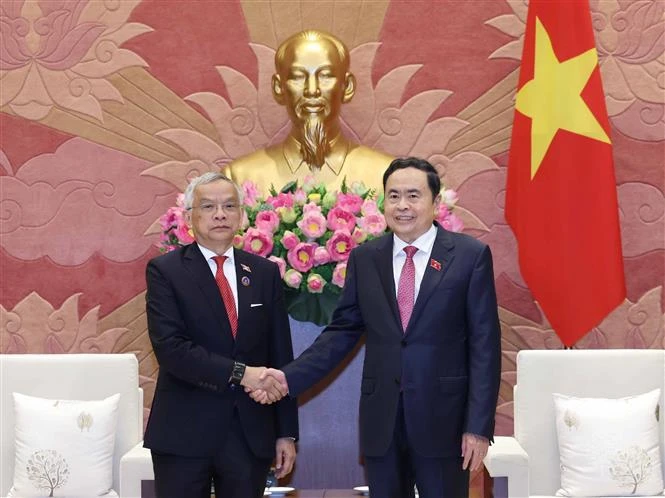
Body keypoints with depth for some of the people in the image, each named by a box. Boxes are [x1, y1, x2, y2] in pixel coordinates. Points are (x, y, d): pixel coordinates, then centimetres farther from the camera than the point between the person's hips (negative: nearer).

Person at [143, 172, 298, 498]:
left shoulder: (265, 272, 8)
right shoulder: (165, 271, -2)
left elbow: (281, 355, 8)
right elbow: (170, 348, -14)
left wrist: (286, 432, 5)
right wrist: (239, 373, -19)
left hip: (252, 431, 3)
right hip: (185, 432, -3)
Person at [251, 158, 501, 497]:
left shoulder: (471, 255, -3)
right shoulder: (364, 259, 6)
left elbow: (484, 345, -5)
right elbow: (342, 332, 7)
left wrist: (479, 426, -9)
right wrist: (289, 377, -7)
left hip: (443, 418, -3)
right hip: (381, 420, 3)